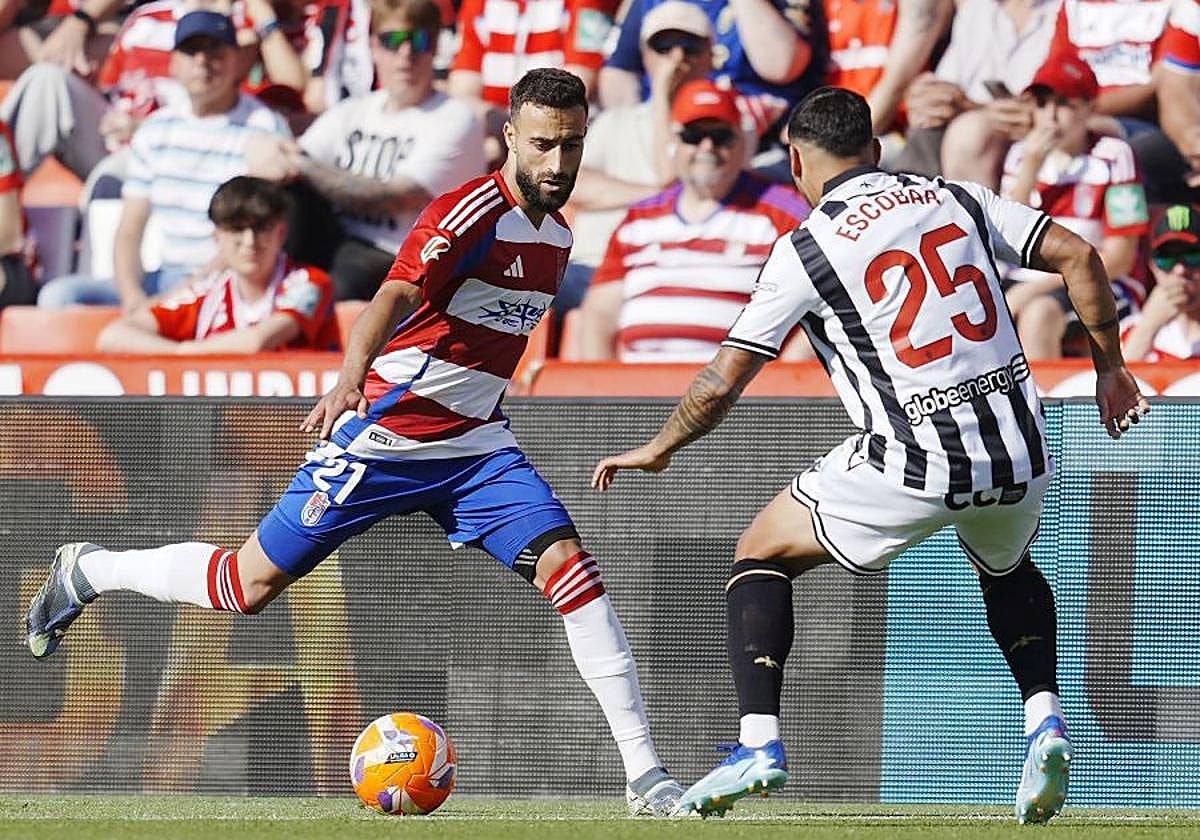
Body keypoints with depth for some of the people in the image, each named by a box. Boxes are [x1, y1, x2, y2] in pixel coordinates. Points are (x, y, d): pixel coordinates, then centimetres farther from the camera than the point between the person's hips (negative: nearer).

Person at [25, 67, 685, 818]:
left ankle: (645, 776, -16)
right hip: (384, 436, -6)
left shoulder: (556, 236, 8)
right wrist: (351, 378, -50)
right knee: (252, 584, 3)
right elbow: (394, 298, -34)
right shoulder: (471, 214, -18)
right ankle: (87, 573, 29)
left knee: (567, 564, -15)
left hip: (476, 446, 6)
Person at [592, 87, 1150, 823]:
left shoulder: (806, 248, 0)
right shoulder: (955, 198, 11)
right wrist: (1110, 368, 17)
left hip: (914, 465, -4)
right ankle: (1045, 719, 13)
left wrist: (658, 449, 18)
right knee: (1009, 569, 36)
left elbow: (722, 383, 1)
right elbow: (1077, 255, 5)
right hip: (1019, 452, 4)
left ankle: (760, 744, 1)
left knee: (761, 555, 16)